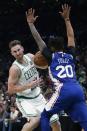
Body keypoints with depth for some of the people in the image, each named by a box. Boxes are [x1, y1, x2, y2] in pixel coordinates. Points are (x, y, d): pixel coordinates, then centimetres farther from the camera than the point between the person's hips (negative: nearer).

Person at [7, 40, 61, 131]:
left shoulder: (30, 57, -5)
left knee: (55, 123, 6)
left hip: (38, 97, 7)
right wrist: (30, 85, -29)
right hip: (24, 100, -7)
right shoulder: (15, 68, -23)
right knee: (35, 120, -32)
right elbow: (10, 90, -24)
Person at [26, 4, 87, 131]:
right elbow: (71, 37, 35)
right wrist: (66, 19, 36)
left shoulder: (51, 56, 12)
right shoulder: (70, 55, 22)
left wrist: (31, 23, 22)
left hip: (63, 90, -4)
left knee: (45, 115, 15)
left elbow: (38, 40, 15)